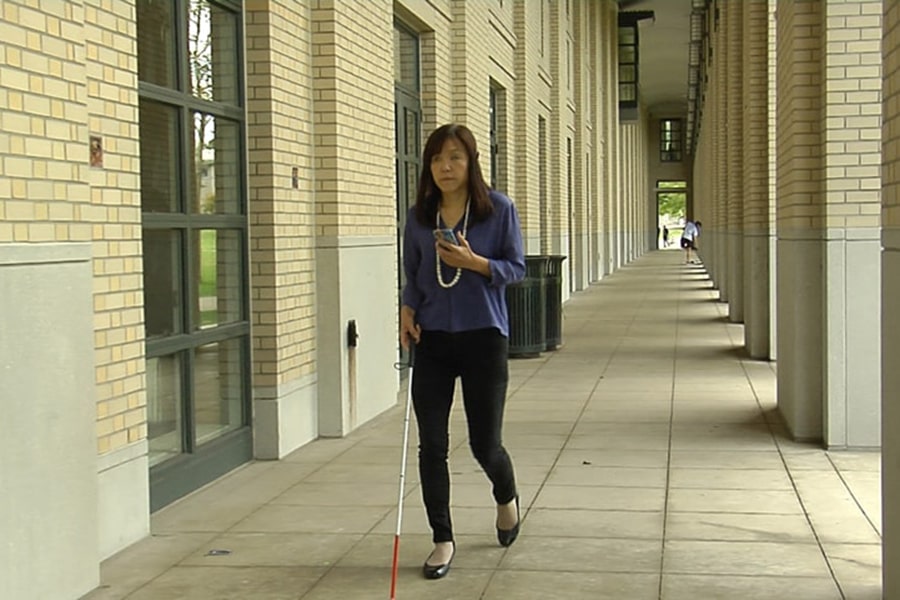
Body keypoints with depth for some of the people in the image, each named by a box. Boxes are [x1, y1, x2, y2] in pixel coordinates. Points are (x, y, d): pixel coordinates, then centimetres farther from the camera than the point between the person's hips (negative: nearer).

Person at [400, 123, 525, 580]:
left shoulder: (499, 209, -4)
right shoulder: (418, 216, 5)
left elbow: (516, 268, -1)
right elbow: (413, 276, 13)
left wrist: (474, 262, -18)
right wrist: (408, 311, -5)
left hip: (483, 337, -3)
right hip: (432, 341, 3)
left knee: (484, 444, 3)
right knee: (431, 444, 1)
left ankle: (507, 498, 38)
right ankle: (442, 540, 16)